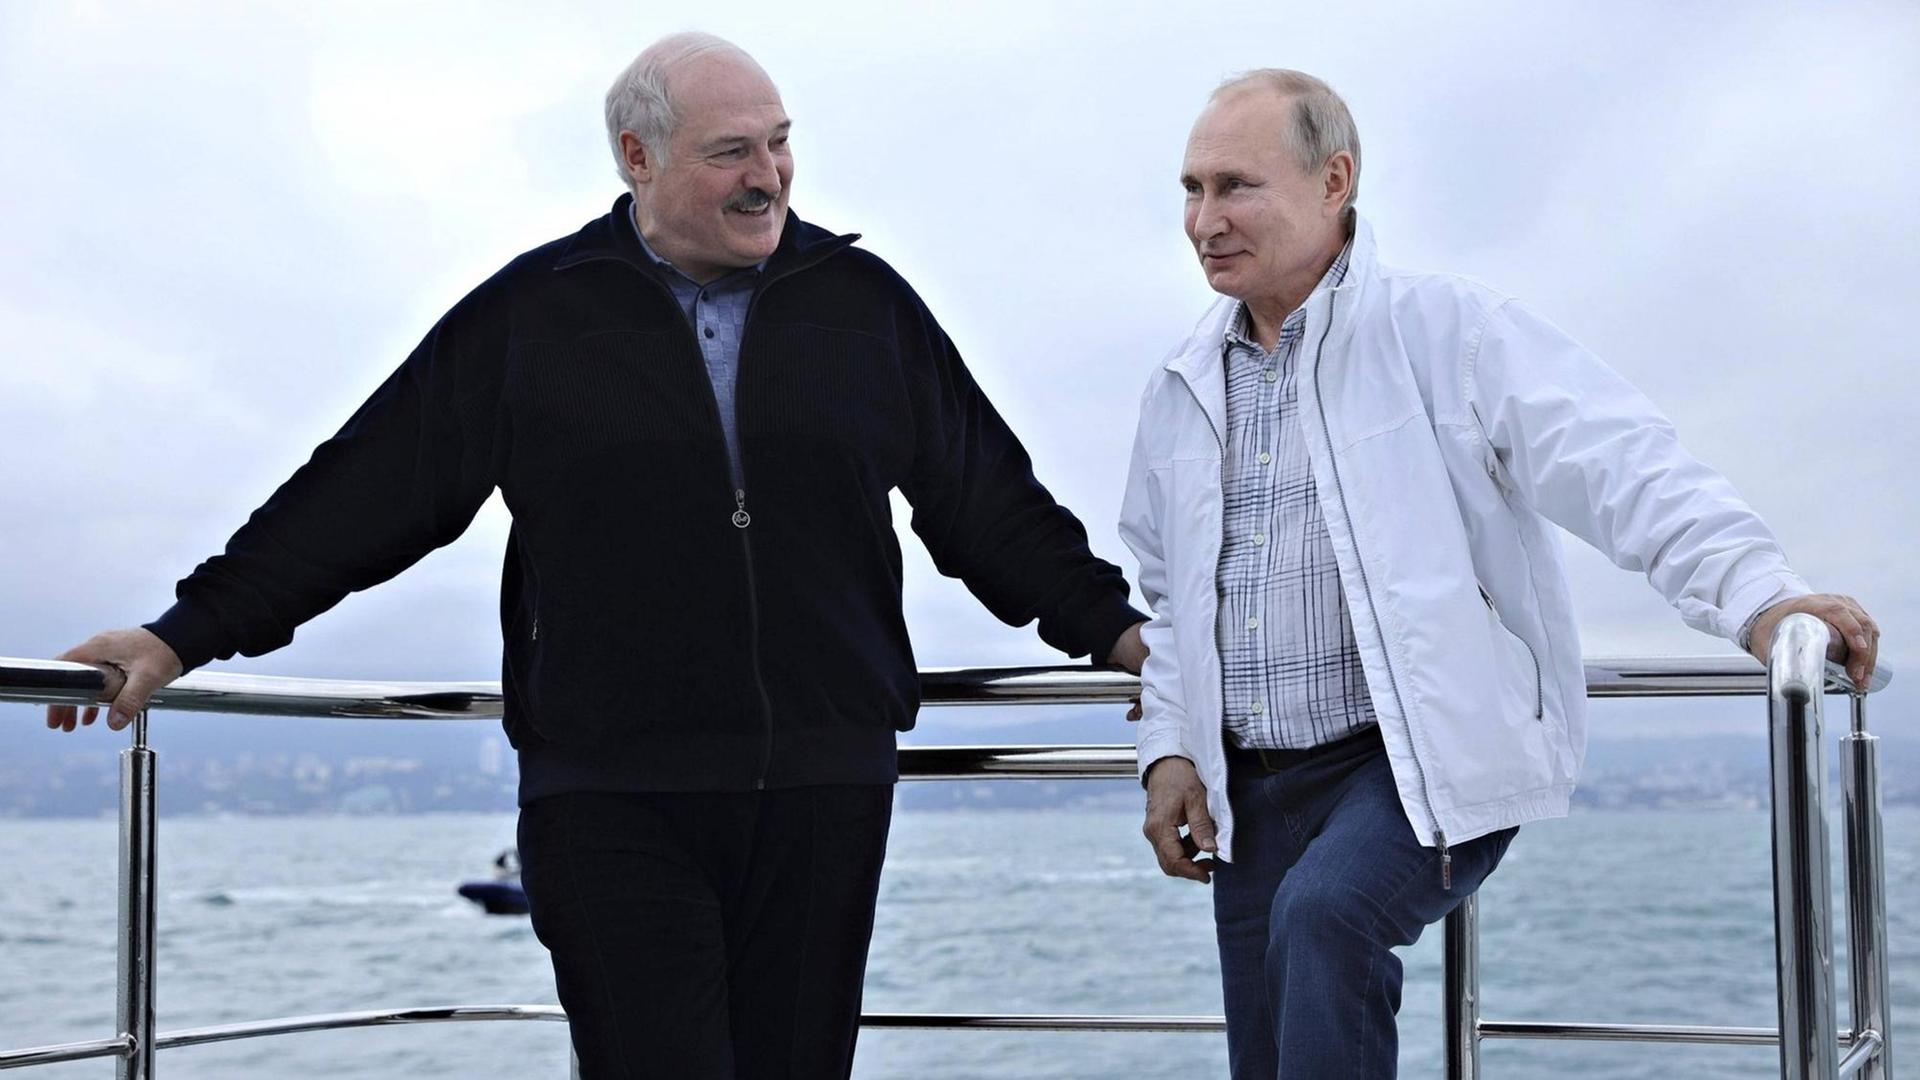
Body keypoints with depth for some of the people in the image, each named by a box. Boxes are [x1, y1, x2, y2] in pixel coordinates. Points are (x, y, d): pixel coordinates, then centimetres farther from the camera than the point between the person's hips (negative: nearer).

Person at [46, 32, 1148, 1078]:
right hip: (612, 799, -2)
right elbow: (364, 497, 5)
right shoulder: (531, 315, 3)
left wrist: (1112, 627, 13)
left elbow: (993, 507, 17)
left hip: (824, 792, 2)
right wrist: (184, 635, 4)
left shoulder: (866, 303, 9)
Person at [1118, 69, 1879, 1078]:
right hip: (1251, 788, 6)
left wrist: (1757, 594, -34)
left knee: (1322, 910, -34)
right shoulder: (1181, 389, 11)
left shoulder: (1446, 331, -8)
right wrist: (1169, 747, 9)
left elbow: (1622, 466, -19)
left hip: (1426, 764, -6)